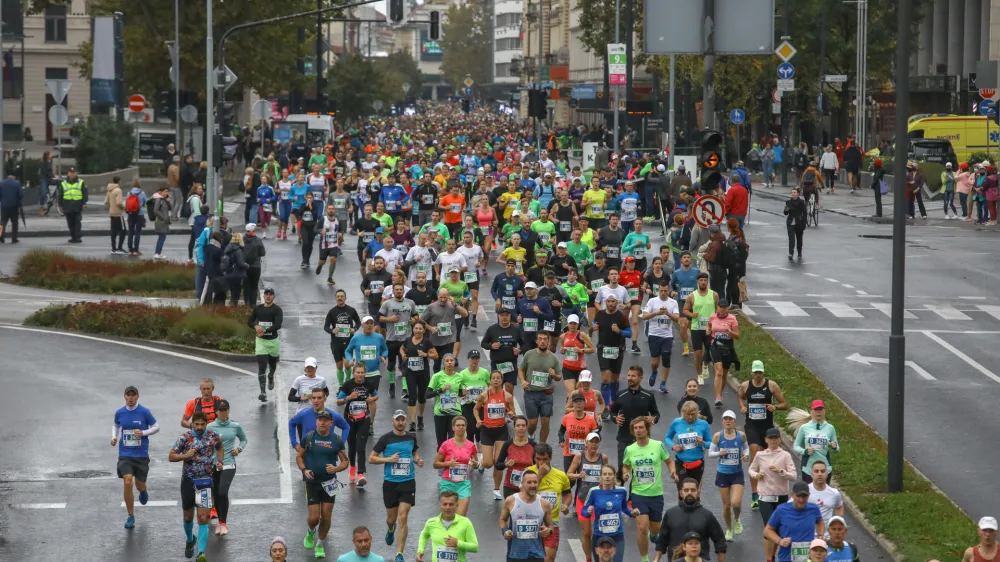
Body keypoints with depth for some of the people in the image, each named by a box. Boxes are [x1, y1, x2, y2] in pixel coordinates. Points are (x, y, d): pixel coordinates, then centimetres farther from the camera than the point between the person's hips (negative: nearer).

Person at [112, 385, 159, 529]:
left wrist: (143, 433, -15)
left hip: (141, 454, -1)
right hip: (125, 454, 1)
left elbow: (156, 427, 1)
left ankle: (143, 491, 50)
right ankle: (131, 516, -1)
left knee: (140, 485, 8)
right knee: (127, 483, -14)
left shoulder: (144, 412, -8)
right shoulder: (119, 413, 1)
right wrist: (114, 437, 1)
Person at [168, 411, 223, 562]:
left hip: (205, 482, 0)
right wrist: (185, 455, -23)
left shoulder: (213, 436, -1)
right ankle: (190, 540, 44)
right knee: (188, 517, 14)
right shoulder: (185, 438, -7)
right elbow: (171, 457, -5)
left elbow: (219, 447, 21)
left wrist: (219, 462, 4)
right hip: (188, 480, 0)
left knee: (203, 518, -11)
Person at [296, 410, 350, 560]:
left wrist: (336, 469, -17)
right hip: (312, 482, -1)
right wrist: (304, 470, -11)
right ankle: (310, 531, 30)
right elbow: (299, 456, 6)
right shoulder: (308, 437, -4)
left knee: (326, 517, 2)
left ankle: (319, 544, 22)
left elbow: (345, 462, 4)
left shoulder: (337, 440, -1)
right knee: (314, 517, -6)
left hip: (329, 483, 1)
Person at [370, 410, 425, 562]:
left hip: (408, 482, 1)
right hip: (390, 482, 0)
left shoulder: (411, 437, 5)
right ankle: (391, 529, 52)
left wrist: (418, 460, 3)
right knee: (391, 518, 13)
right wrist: (389, 459, -15)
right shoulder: (386, 438, -5)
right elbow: (371, 458, -2)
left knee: (403, 518, -10)